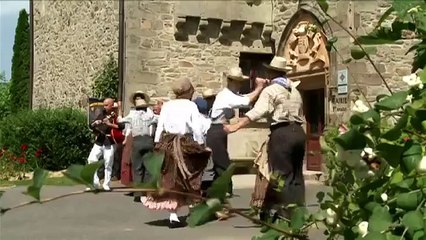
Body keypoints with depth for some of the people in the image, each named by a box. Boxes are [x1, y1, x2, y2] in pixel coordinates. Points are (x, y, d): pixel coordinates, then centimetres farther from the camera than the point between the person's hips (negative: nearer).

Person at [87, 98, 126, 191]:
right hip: (99, 142, 5)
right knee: (91, 159, -8)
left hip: (109, 143, -4)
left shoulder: (116, 116, -1)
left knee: (108, 164, -1)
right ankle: (95, 182, -1)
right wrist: (94, 124, -7)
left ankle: (106, 184, 11)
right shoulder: (102, 115, 13)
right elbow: (91, 126, 15)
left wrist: (110, 124, -24)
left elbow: (122, 126, -18)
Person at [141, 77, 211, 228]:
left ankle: (173, 216, 4)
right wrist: (201, 146, -1)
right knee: (190, 179, 15)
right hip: (185, 145, -3)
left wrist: (158, 146, 8)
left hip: (167, 145, 3)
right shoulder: (191, 106, -4)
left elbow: (159, 127, 3)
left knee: (170, 180, 7)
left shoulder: (166, 105, 5)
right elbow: (197, 128, -9)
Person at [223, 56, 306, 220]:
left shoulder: (270, 90, -4)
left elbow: (257, 112, -19)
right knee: (296, 174, 13)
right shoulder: (294, 90, 18)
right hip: (298, 132, 7)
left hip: (281, 133, -7)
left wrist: (235, 126, -26)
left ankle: (287, 215, -3)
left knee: (282, 175, -3)